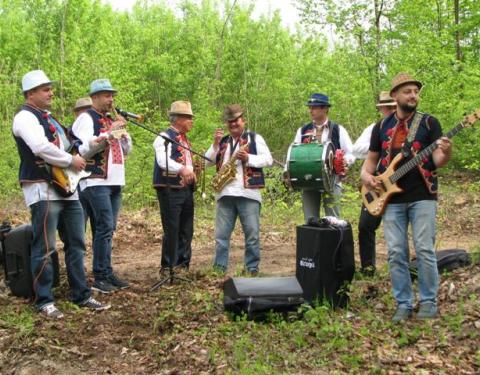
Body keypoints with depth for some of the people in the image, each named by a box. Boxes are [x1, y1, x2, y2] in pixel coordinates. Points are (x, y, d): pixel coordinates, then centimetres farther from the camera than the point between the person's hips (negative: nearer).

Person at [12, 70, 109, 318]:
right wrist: (71, 161, -12)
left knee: (76, 244, 10)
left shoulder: (48, 118, 23)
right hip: (43, 190, -9)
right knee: (44, 248, -6)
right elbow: (41, 148, -23)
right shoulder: (25, 117, -8)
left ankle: (81, 295, 17)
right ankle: (44, 301, 3)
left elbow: (64, 146, 29)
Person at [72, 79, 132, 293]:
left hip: (115, 181, 8)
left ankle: (107, 273, 15)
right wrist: (109, 132, -20)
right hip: (96, 181, -8)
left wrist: (123, 131, 3)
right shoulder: (86, 118, -4)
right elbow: (84, 148, -18)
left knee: (107, 229, 10)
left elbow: (126, 150, 19)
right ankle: (100, 278, -8)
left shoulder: (111, 119, 20)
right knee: (105, 227, -13)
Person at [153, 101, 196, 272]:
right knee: (172, 231, -5)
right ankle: (168, 268, 4)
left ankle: (183, 265, 21)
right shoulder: (165, 137, -9)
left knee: (186, 231, 11)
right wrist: (182, 169, -40)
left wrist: (192, 171, 13)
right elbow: (163, 161, -26)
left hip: (186, 190, 8)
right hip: (170, 190, -8)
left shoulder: (184, 139, 19)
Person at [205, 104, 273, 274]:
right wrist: (215, 144, -1)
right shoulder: (222, 141, 18)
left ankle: (252, 269, 7)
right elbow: (207, 162, 11)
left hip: (248, 193, -3)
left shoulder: (255, 138, 7)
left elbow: (268, 160, -3)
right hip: (225, 194, 4)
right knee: (221, 234, 5)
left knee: (252, 234, -1)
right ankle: (219, 269, 12)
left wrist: (248, 158, -15)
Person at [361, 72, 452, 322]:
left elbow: (438, 161, -4)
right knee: (396, 253, 2)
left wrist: (445, 153, -27)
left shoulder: (429, 122, 2)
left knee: (425, 250, -4)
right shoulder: (381, 127, 11)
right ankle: (403, 304, 13)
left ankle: (429, 302, 11)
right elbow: (371, 160, 18)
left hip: (422, 196, -3)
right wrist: (366, 175, -3)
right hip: (391, 199, 3)